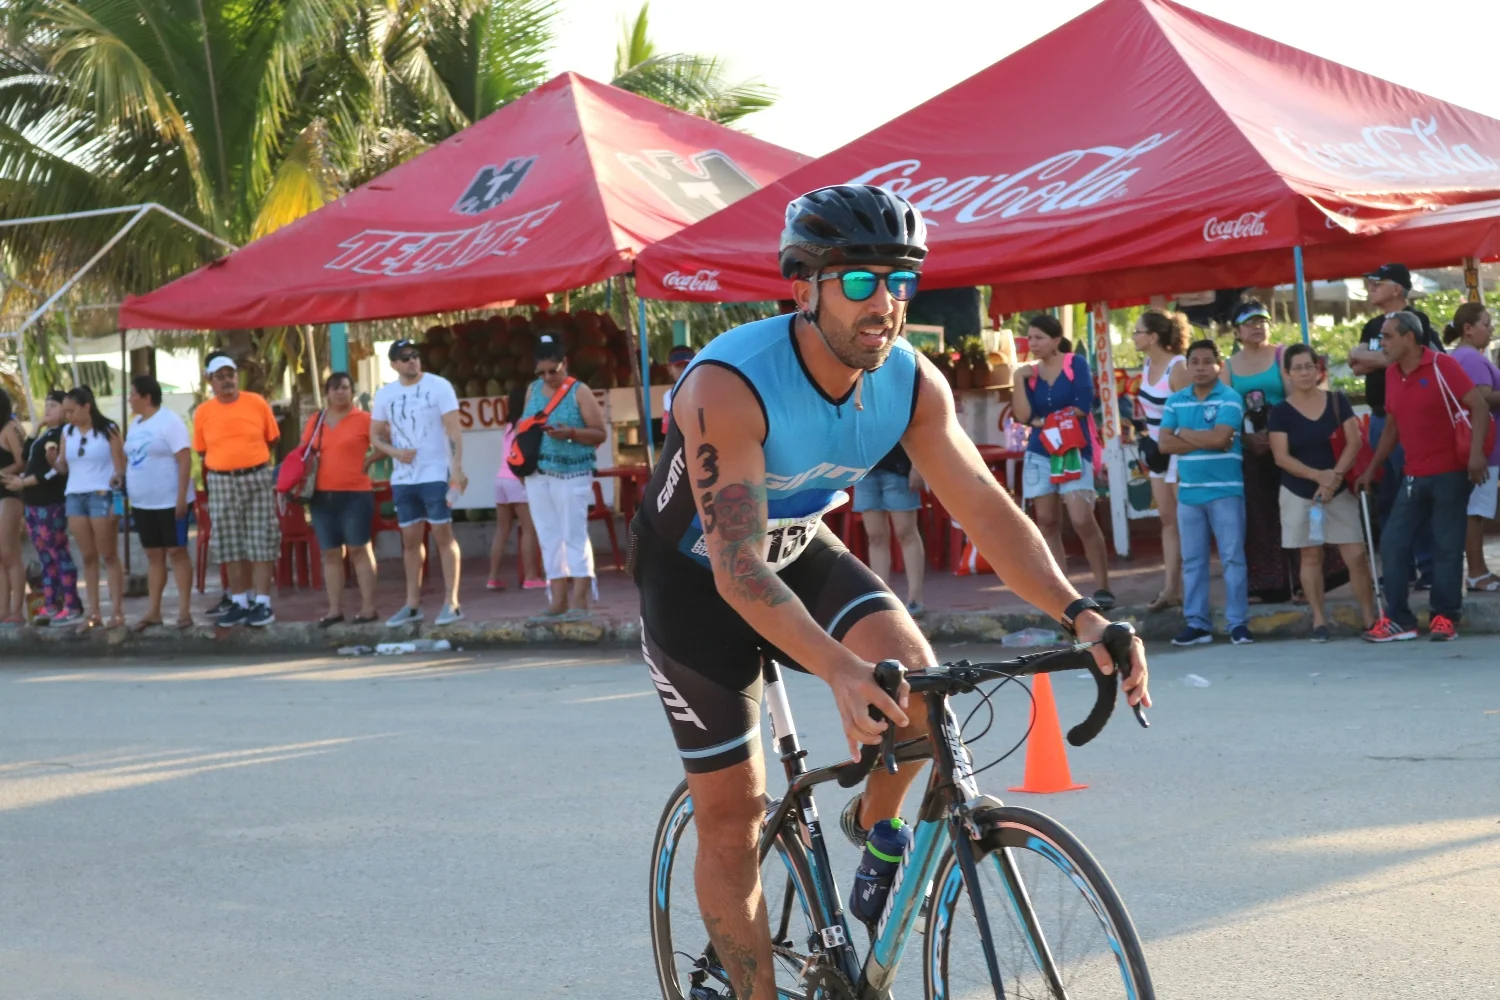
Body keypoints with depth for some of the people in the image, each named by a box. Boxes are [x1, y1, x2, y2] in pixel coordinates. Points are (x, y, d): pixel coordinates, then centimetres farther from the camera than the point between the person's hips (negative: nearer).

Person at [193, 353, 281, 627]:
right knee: (230, 544, 5)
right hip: (221, 483, 2)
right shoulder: (203, 412, 1)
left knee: (261, 542, -2)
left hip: (257, 479, -2)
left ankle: (262, 603, 2)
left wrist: (249, 461, 7)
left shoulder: (257, 403, -2)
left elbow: (271, 440, 7)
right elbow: (202, 452, 8)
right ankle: (240, 602, 13)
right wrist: (227, 462, 4)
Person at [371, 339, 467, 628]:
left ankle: (451, 603, -6)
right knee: (410, 539, 9)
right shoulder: (385, 394, 8)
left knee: (443, 535, -6)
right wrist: (395, 452, -6)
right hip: (402, 478, 5)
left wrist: (457, 467, -21)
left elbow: (454, 430, -10)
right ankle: (412, 604, 15)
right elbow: (375, 435, 15)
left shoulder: (439, 386, -5)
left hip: (435, 474, -5)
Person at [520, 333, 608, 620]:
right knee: (549, 537, 6)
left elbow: (600, 434, -5)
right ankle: (558, 599, 9)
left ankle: (579, 599, -4)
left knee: (574, 535, -6)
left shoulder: (579, 392, -4)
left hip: (572, 475, -5)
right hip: (538, 475, 5)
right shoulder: (533, 390, 12)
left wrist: (571, 433, -20)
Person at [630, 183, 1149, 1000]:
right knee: (731, 814, -3)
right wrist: (839, 668, -57)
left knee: (913, 675, -25)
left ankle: (874, 822, 5)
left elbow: (987, 511, -17)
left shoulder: (913, 383, -18)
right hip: (696, 575, -4)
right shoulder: (730, 385, -35)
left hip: (801, 549, 4)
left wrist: (1078, 614, -34)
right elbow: (739, 569, -42)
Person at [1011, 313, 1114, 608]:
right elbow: (1024, 416, -2)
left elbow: (1082, 406, -13)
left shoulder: (1076, 363, -3)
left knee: (1082, 520, -17)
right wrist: (1019, 380, -9)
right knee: (1047, 523, 2)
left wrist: (1045, 421, -5)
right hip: (1040, 454, 5)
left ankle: (1102, 587, -9)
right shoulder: (1031, 373, 8)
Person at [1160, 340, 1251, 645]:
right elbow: (1165, 444, 0)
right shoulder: (1175, 401, 10)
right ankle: (1197, 623, 11)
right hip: (1188, 491, 5)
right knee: (1192, 561, 6)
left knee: (1233, 557, -3)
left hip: (1225, 490, -5)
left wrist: (1186, 434, -4)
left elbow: (1220, 437, -17)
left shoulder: (1229, 399, -4)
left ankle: (1238, 623, -1)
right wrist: (1205, 441, -9)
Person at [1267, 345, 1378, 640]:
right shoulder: (1281, 412, -3)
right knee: (1310, 556, 4)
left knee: (1357, 555, -5)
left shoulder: (1337, 402, 1)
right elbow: (1281, 457, -9)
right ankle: (1319, 620, 11)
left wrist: (1335, 475, -19)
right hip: (1299, 494, 0)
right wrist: (1318, 475, -21)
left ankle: (1370, 619, 0)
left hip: (1339, 491, 0)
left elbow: (1354, 442, -5)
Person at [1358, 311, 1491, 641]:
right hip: (1413, 475, 6)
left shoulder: (1441, 366, -10)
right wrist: (1372, 467, 18)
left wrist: (1476, 452, -25)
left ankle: (1445, 617, 6)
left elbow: (1479, 406, -14)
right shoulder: (1392, 374, 9)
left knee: (1447, 547, -2)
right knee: (1392, 543, -1)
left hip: (1449, 473, -6)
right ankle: (1399, 619, 4)